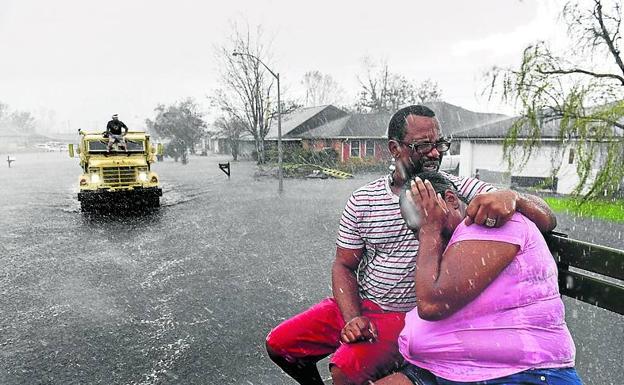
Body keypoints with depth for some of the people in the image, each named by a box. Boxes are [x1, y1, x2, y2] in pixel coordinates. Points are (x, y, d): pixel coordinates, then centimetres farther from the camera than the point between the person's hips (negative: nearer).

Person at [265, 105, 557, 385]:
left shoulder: (461, 191, -10)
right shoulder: (362, 201, -3)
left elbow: (546, 221, -15)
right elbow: (344, 266, 3)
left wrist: (510, 196, -38)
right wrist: (352, 318, -14)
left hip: (409, 315, -4)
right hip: (357, 305, 4)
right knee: (279, 345, 3)